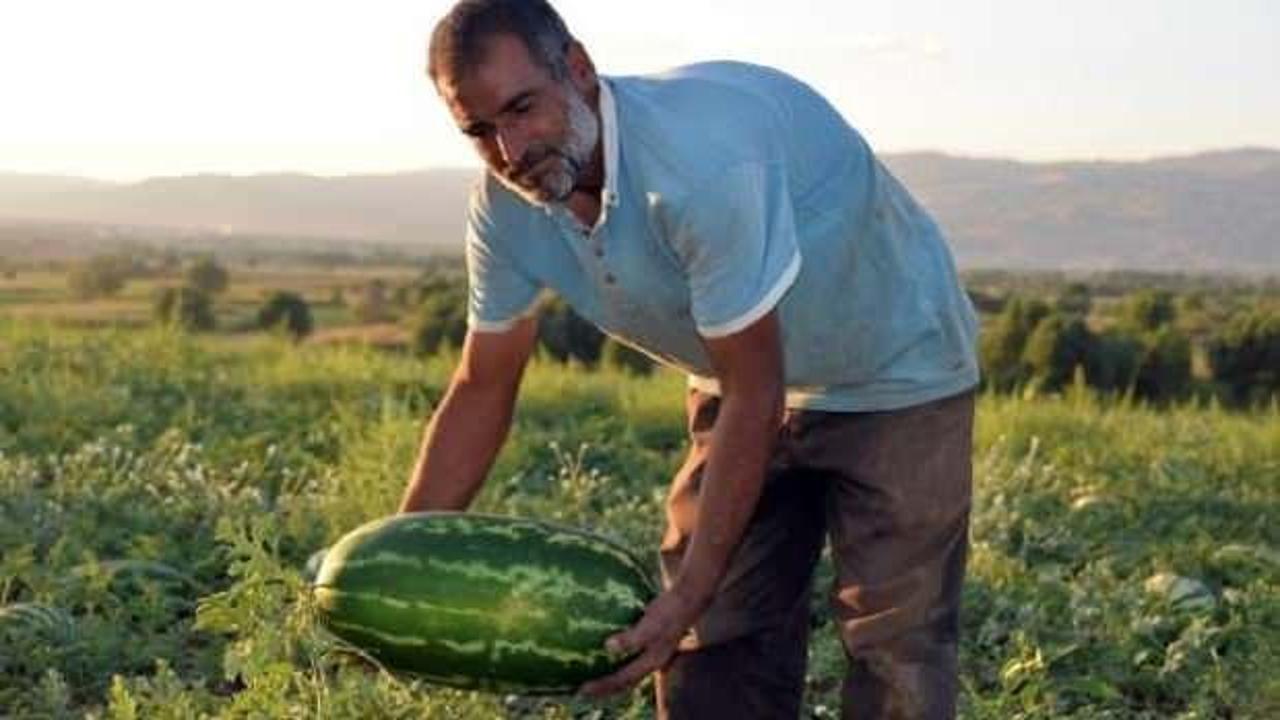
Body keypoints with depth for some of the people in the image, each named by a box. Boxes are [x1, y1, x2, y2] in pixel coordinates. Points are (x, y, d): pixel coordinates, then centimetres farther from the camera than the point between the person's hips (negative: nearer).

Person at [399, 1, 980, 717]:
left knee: (895, 649, -6)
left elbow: (754, 395, -31)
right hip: (749, 381, 6)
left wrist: (689, 595, -29)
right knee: (712, 642, 5)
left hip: (897, 371, -6)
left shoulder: (702, 155, -36)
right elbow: (480, 391, -2)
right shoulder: (508, 207, -14)